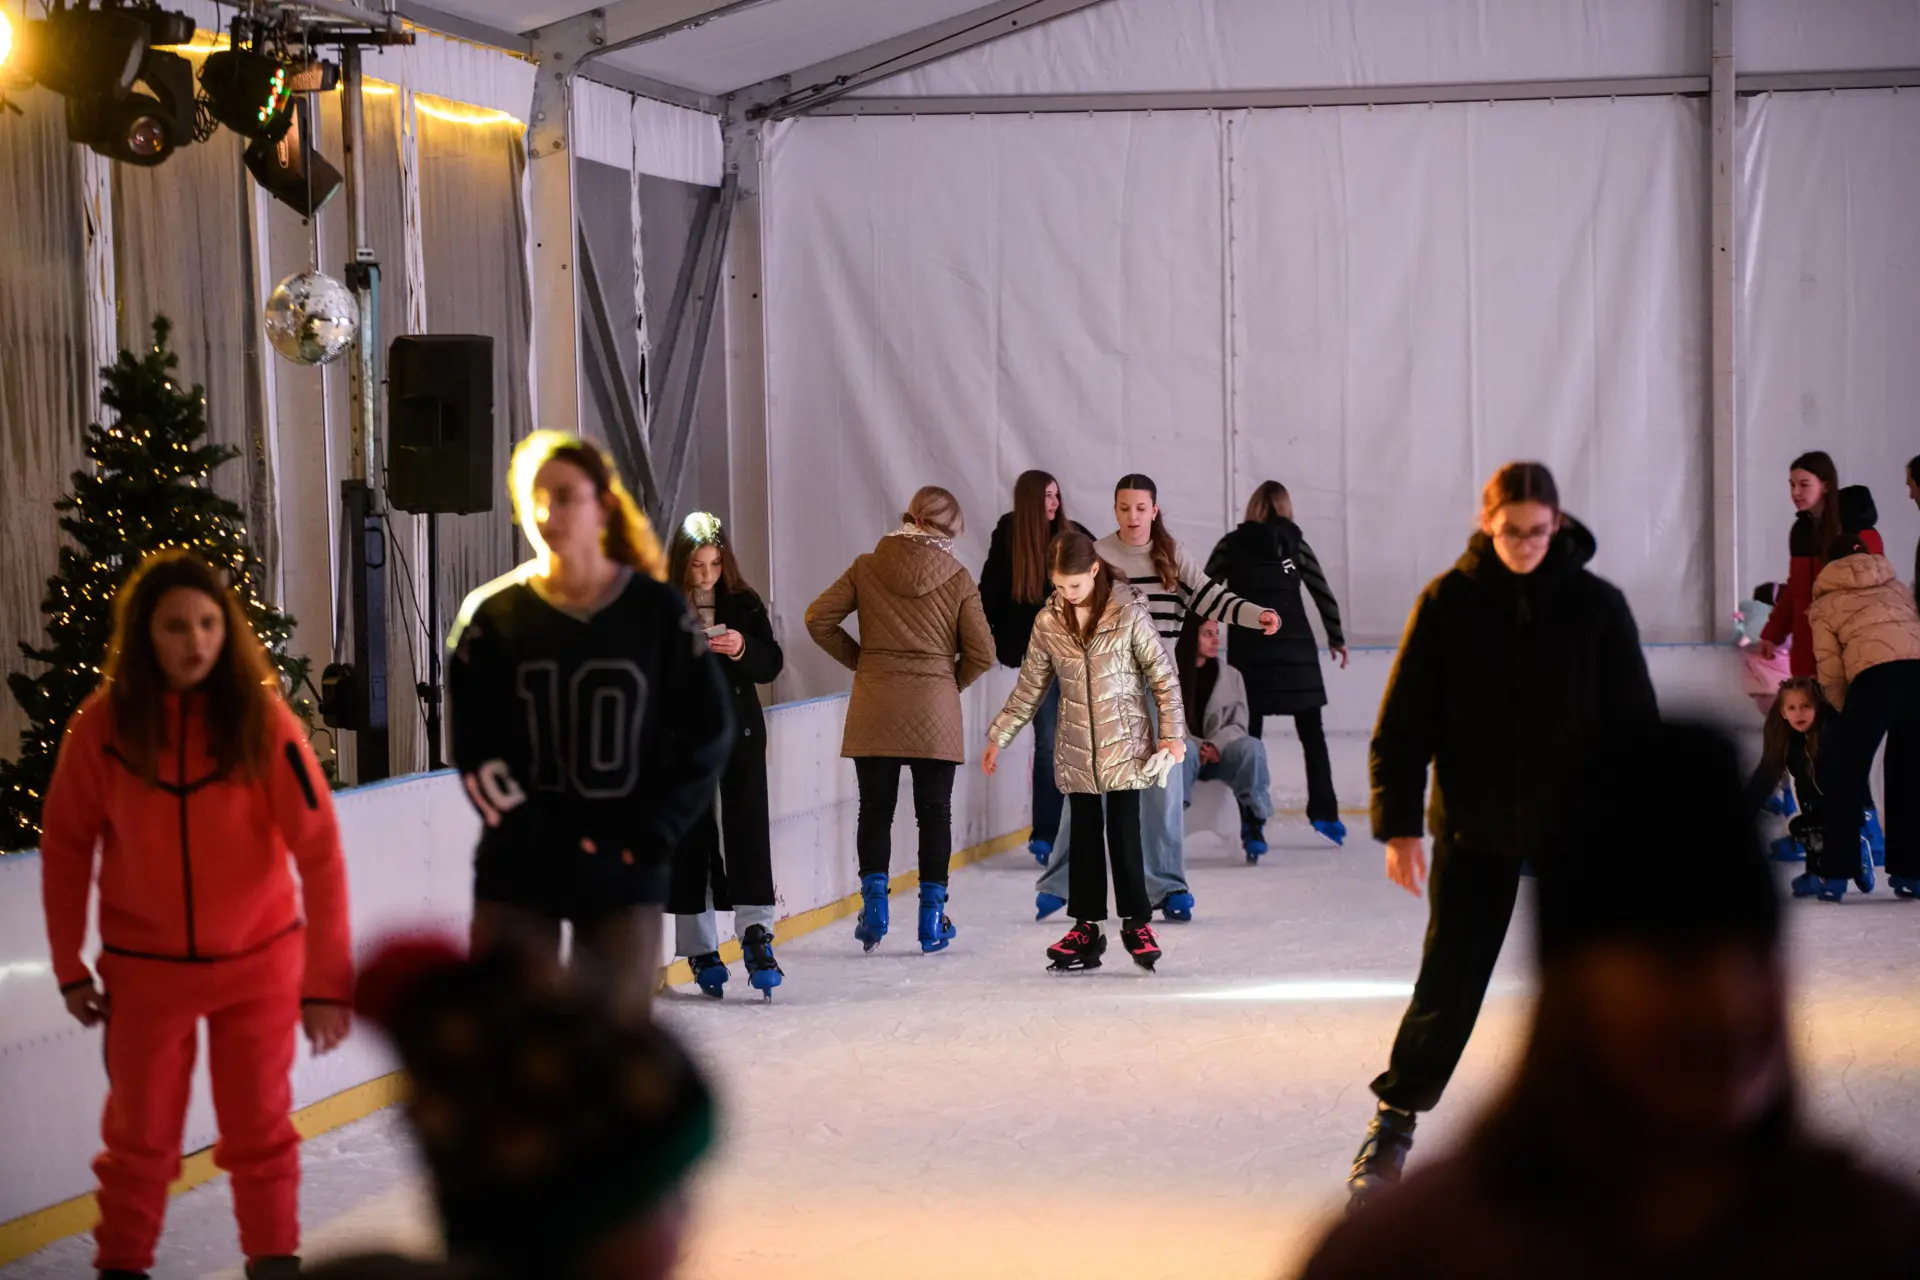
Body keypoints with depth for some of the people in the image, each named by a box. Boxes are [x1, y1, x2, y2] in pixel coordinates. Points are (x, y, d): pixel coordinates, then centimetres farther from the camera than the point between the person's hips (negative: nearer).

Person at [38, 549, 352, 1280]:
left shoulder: (262, 719, -16)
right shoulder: (102, 725, -12)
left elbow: (319, 849, -16)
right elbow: (66, 845, -1)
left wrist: (328, 977, -19)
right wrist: (69, 967, 1)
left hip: (258, 961, -1)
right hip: (145, 967, 1)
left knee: (260, 1130, 11)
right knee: (140, 1135, 12)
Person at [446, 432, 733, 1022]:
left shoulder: (658, 612, -1)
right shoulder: (494, 614, 0)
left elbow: (706, 735, 1)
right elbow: (475, 751, 0)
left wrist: (646, 836, -7)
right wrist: (544, 839, -11)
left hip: (625, 873, 0)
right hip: (519, 871, 0)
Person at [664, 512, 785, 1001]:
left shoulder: (744, 603, 4)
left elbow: (772, 665, 4)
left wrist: (744, 648, -15)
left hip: (740, 732, 1)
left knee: (746, 828, -9)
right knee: (691, 836, 3)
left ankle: (756, 932, -12)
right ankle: (700, 947, 10)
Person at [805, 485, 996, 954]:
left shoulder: (867, 568, 1)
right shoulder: (957, 578, -3)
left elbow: (819, 618, -1)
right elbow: (981, 653, -4)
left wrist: (859, 660, 11)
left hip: (875, 707, 1)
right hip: (935, 712, -1)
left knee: (876, 808, 11)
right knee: (934, 812, 8)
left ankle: (874, 898, 2)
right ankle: (932, 915, 9)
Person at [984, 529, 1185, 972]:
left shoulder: (1127, 612, -9)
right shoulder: (1048, 622, 1)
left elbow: (1162, 671, -4)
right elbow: (1029, 687, 10)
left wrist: (1171, 731, -8)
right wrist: (998, 737, 10)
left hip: (1124, 744, -3)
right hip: (1076, 749, 3)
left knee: (1124, 833, -2)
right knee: (1084, 836, 7)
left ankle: (1136, 923, 12)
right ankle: (1086, 927, 14)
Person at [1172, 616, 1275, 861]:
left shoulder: (1231, 675, 8)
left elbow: (1239, 724, 3)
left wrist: (1216, 746, -18)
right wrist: (1196, 746, -20)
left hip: (1219, 756, 3)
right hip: (1179, 756, -3)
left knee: (1251, 747, -30)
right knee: (1185, 750, -39)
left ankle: (1253, 821, -26)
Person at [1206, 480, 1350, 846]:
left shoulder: (1231, 545, 2)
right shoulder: (1294, 543, 4)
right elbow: (1323, 594, 3)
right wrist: (1336, 638, 14)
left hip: (1249, 651, 0)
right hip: (1295, 648, 0)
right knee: (1311, 733, 12)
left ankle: (1250, 820, -3)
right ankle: (1323, 810, 4)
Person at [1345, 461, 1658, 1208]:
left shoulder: (1596, 606, -6)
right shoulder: (1448, 603, -7)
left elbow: (1634, 725, -1)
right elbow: (1403, 724, -5)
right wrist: (1399, 825, -9)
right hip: (1474, 830, -1)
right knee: (1448, 980, -1)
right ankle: (1395, 1122, 15)